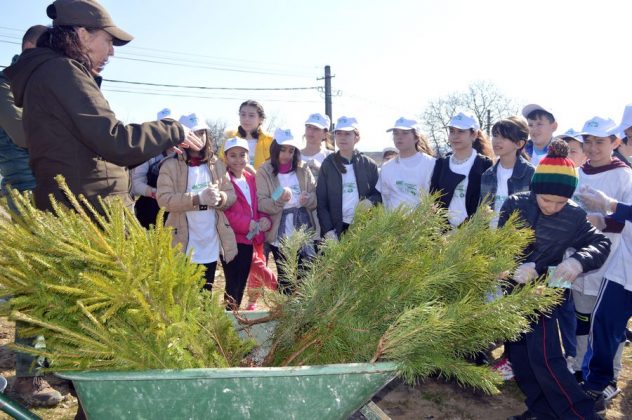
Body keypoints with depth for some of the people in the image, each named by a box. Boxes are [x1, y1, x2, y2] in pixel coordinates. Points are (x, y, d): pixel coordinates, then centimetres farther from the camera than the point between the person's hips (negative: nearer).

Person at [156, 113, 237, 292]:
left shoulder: (217, 164, 10)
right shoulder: (170, 165, -5)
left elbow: (232, 194, 7)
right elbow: (163, 199, -15)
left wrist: (219, 197, -16)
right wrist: (197, 199, -25)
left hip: (211, 246, 4)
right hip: (184, 246, -4)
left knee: (206, 294, 16)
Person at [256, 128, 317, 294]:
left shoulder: (303, 170, 7)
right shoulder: (264, 172, -1)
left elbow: (317, 197, 5)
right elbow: (261, 204, -9)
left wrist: (307, 199, -17)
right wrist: (278, 201, -27)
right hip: (280, 236, -2)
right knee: (286, 281, 6)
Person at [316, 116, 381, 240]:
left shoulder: (369, 165, 6)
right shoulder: (328, 164, 3)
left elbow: (380, 194, 12)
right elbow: (321, 200, 0)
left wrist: (371, 201, -12)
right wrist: (327, 230, -10)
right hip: (336, 228, -1)